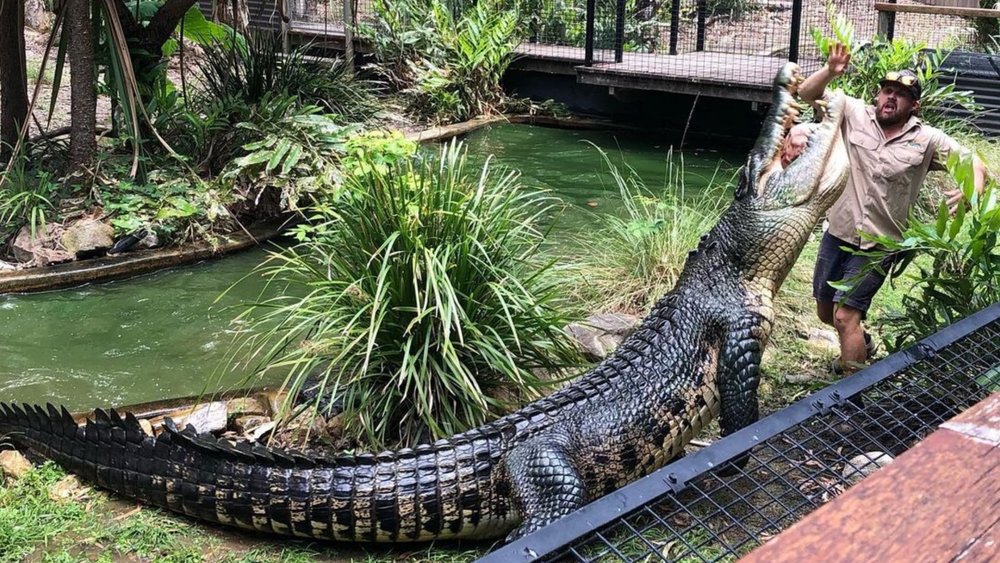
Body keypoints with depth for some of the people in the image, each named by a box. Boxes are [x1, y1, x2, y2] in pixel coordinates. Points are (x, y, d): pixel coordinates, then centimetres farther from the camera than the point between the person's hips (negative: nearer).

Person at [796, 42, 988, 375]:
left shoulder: (927, 140, -4)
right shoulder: (855, 114, -1)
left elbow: (975, 164, 0)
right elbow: (807, 94, -3)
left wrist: (972, 192, -22)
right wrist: (831, 71, -23)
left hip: (879, 245, -3)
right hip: (837, 234, 4)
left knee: (845, 315, -12)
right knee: (825, 311, 17)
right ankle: (861, 344, 49)